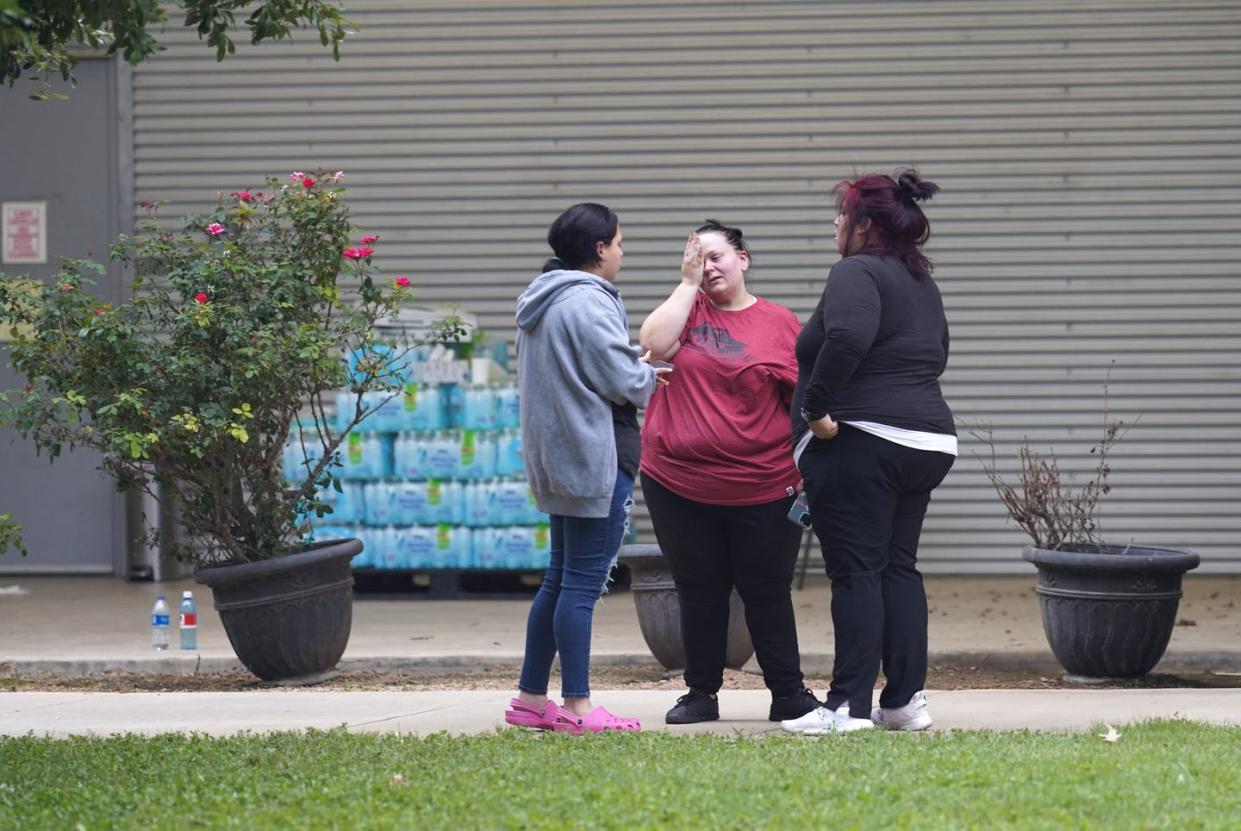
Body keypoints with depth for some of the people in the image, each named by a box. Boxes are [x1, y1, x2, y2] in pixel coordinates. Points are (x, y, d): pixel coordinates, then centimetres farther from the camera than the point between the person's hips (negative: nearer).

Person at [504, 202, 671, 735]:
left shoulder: (540, 303, 15)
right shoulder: (588, 303, -17)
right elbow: (621, 380, -17)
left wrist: (640, 371, 12)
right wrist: (653, 378, 4)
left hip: (556, 459, 10)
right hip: (596, 457, -10)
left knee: (561, 579, 15)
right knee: (583, 582, -7)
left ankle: (531, 698, 18)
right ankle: (576, 707, -5)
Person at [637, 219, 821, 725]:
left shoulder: (779, 324, 0)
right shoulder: (687, 308, 7)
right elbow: (654, 344, -13)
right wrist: (688, 282, -8)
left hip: (762, 490, -2)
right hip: (679, 487, 2)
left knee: (766, 592, 3)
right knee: (699, 592, 9)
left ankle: (788, 694, 11)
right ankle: (701, 694, 18)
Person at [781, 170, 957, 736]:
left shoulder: (857, 273, -10)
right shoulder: (922, 282, 19)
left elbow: (848, 337, -28)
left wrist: (815, 407, -20)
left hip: (861, 441, -9)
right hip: (927, 440, 9)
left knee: (855, 571, -8)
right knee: (899, 568, 12)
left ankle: (849, 705, -9)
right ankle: (905, 700, 10)